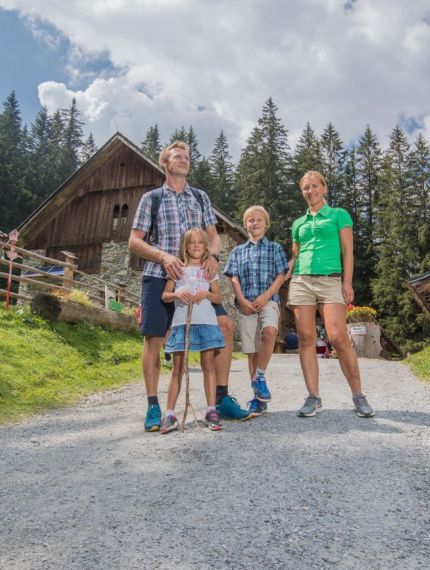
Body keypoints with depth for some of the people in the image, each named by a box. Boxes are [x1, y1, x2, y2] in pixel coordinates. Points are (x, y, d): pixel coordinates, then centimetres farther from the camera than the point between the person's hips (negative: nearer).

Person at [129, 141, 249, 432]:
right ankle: (153, 407, 10)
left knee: (225, 324, -8)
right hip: (159, 277, -2)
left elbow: (213, 235, 16)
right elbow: (134, 241, 3)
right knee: (154, 338, -5)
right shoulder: (151, 198, 9)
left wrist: (213, 256, -7)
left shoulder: (201, 197, 18)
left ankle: (222, 398, 4)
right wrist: (164, 256, -15)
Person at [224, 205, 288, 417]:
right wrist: (242, 300, -7)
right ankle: (259, 397, 11)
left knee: (269, 331, -31)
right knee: (251, 350, 1)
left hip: (268, 300, -2)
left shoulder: (274, 248, 14)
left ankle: (260, 376, -9)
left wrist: (266, 296, -10)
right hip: (246, 304, 2)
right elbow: (234, 278, 9)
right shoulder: (238, 251, 18)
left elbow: (281, 275, 5)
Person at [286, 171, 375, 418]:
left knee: (339, 337, -14)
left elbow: (347, 251, 3)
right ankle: (314, 398, 3)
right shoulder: (299, 223, 20)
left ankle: (358, 395, 0)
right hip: (301, 282, 4)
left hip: (330, 281, -3)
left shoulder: (339, 214, 10)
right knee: (306, 339, -3)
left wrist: (347, 282, -8)